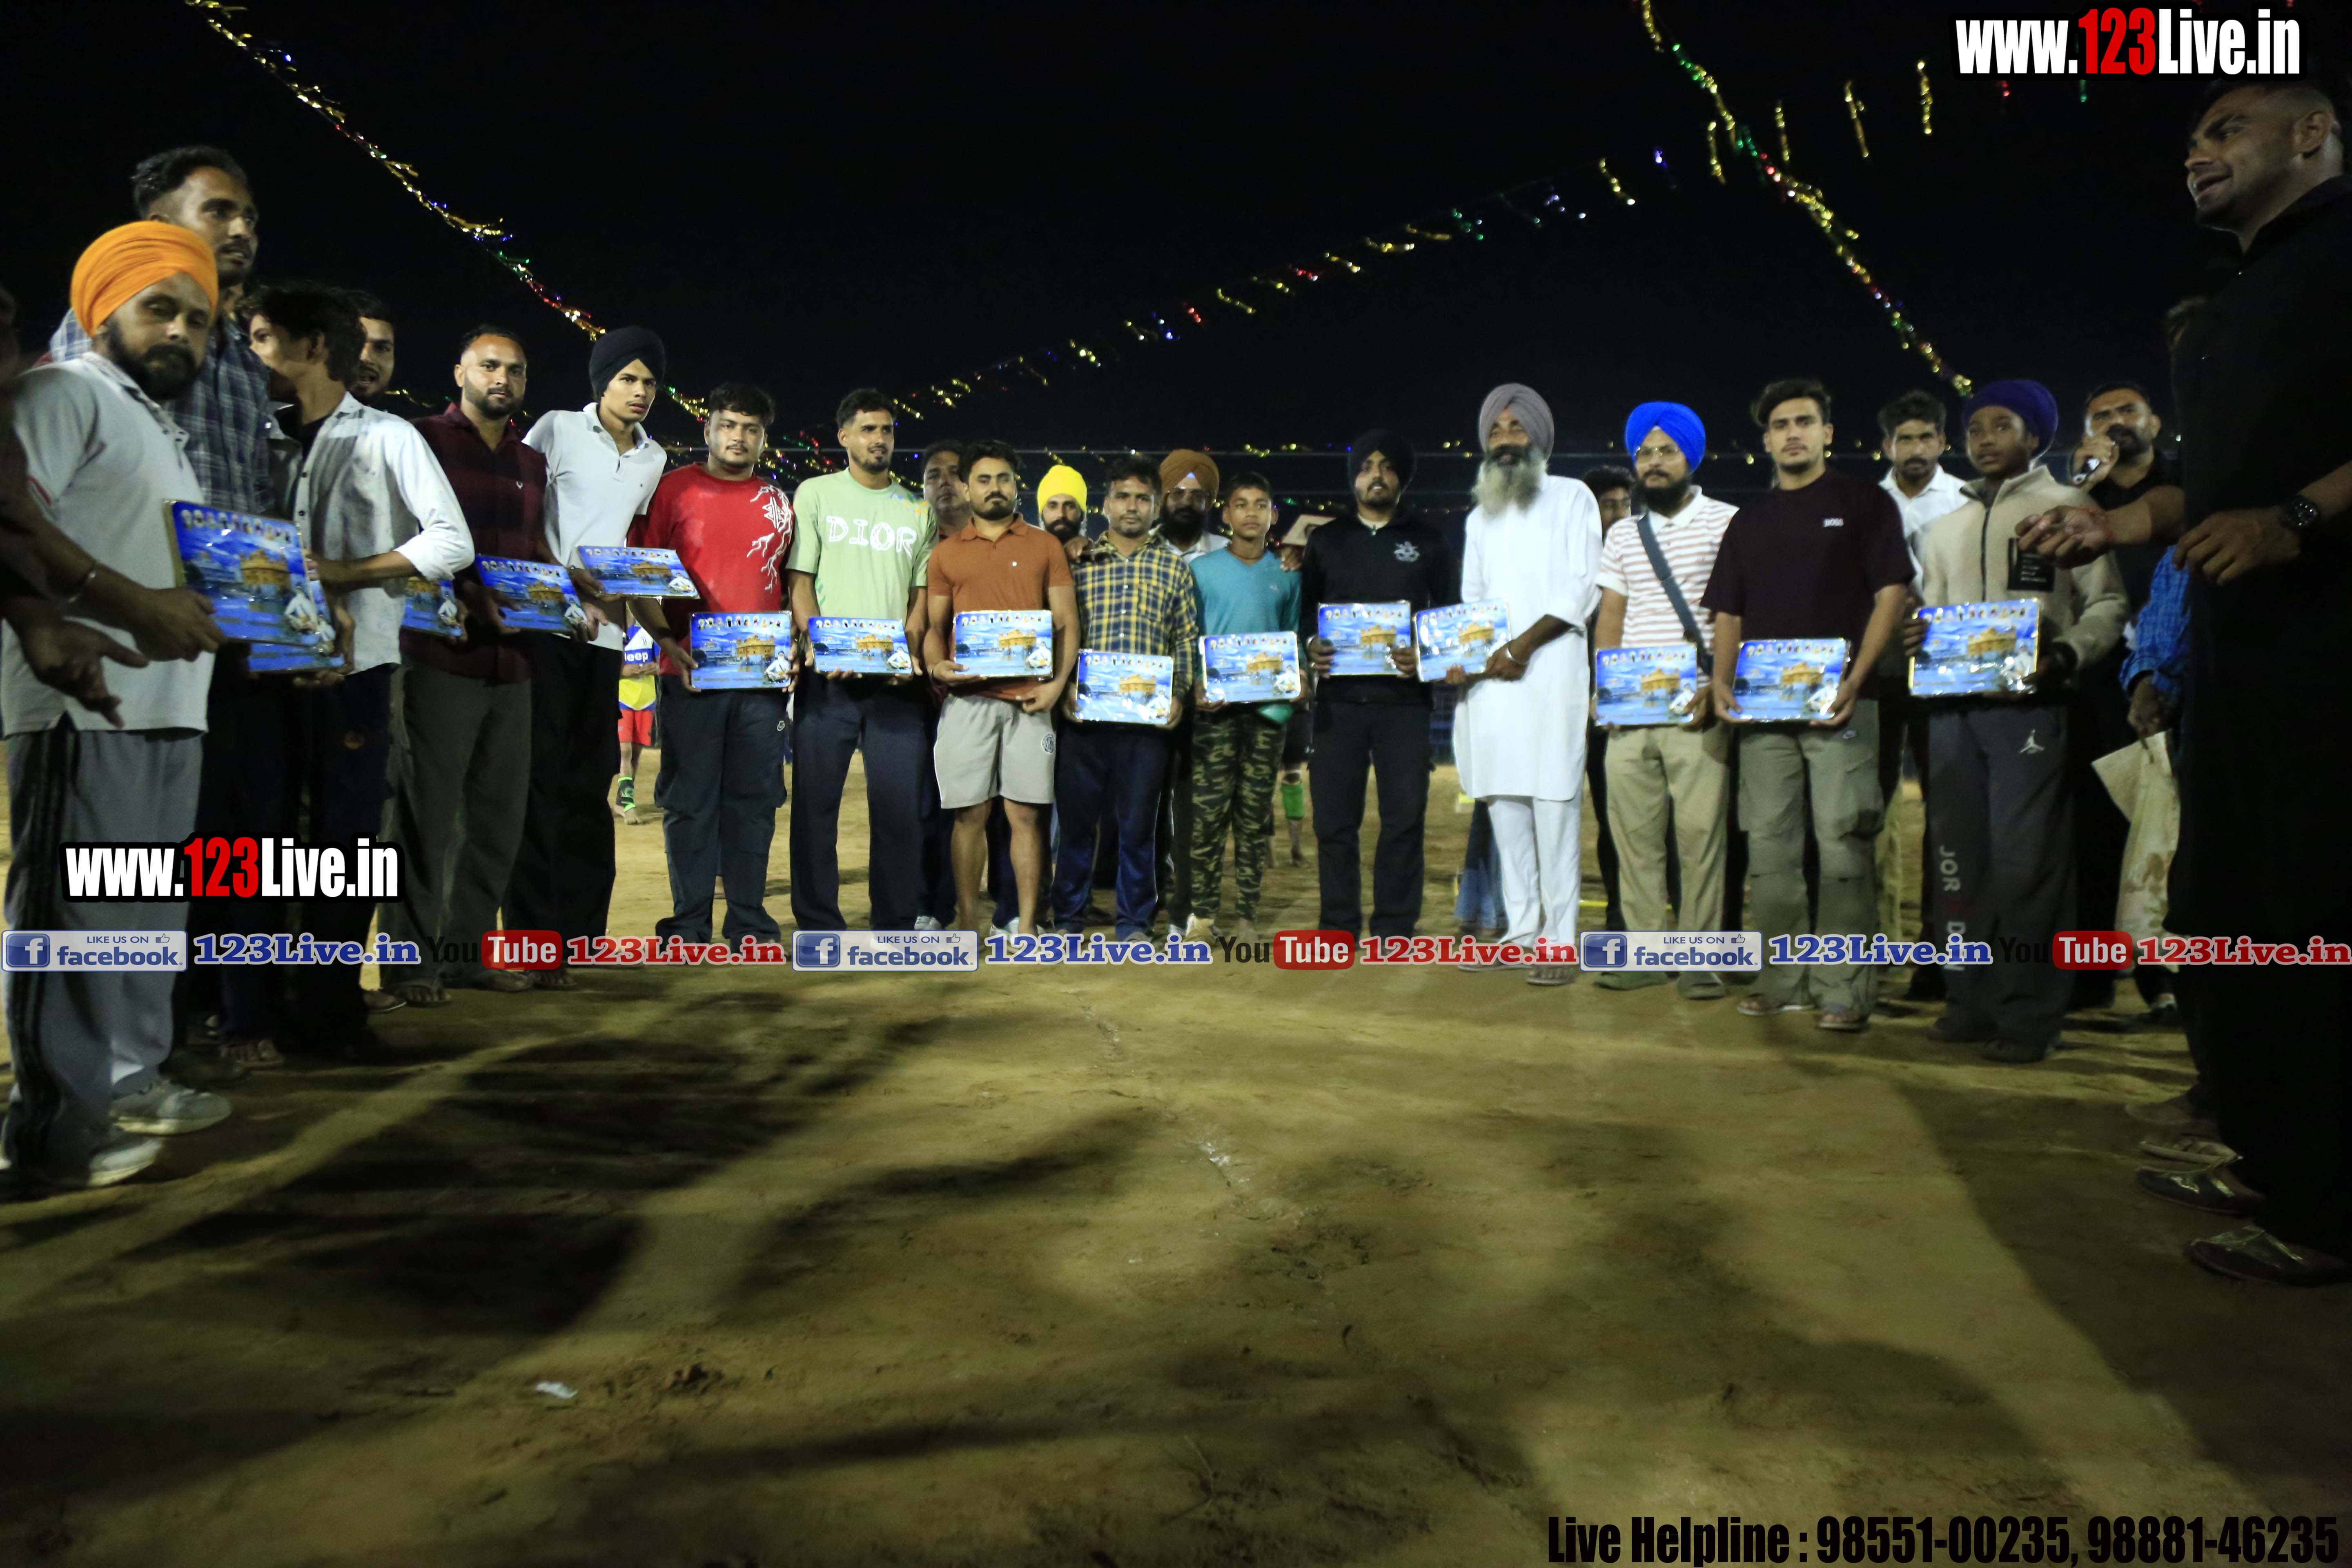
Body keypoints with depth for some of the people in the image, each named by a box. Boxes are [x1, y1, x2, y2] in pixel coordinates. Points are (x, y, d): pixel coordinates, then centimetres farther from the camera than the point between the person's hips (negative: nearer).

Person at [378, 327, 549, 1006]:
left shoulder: (531, 462, 18)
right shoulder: (423, 439, -1)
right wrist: (469, 597, -21)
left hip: (511, 661, 7)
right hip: (440, 653, -6)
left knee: (500, 810, 10)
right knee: (426, 809, -2)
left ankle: (469, 948, 20)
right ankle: (411, 958, 6)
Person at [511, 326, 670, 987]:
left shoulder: (654, 459, 16)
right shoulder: (558, 430, 1)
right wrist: (575, 584, -14)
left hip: (606, 632, 5)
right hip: (545, 624, -5)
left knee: (589, 783, 7)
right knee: (542, 779, -7)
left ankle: (578, 925, 14)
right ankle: (534, 939, -5)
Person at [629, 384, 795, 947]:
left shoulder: (778, 503, 13)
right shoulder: (673, 490, 3)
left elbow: (792, 585, 18)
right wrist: (668, 642, -10)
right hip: (690, 672, -3)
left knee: (754, 800, 6)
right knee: (690, 801, 2)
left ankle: (749, 923, 14)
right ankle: (689, 924, 10)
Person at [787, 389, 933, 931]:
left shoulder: (916, 510, 16)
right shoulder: (816, 494, 9)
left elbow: (922, 591, 14)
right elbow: (800, 580, 3)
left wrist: (910, 650, -5)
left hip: (897, 678, 2)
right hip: (828, 676, -2)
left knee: (900, 802, -1)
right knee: (815, 799, -1)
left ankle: (896, 924, 8)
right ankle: (817, 925, 7)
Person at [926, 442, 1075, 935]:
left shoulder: (1045, 546, 11)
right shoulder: (946, 552, 14)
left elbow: (1067, 623, 8)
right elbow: (935, 625, 14)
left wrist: (1058, 682, -5)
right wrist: (937, 666, -6)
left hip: (1029, 699, 0)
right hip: (967, 698, 1)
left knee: (1026, 814, 0)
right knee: (971, 813, 1)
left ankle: (1026, 924, 6)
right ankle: (968, 922, 9)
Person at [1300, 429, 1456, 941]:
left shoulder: (1428, 541, 11)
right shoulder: (1325, 540, 15)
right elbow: (1303, 609, 15)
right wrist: (1310, 644, -7)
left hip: (1403, 697, -1)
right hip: (1338, 697, 1)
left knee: (1404, 816, -3)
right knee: (1334, 816, 0)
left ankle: (1394, 930, 5)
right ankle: (1337, 929, 9)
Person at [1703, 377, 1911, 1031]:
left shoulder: (1863, 503, 6)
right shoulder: (1749, 521, 19)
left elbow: (1891, 593, -2)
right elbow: (1728, 613, 18)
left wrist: (1855, 680, -14)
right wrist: (1722, 682, 0)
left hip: (1838, 705, -4)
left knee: (1843, 845, -7)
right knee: (1769, 847, 4)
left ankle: (1844, 988, -3)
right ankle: (1782, 979, 12)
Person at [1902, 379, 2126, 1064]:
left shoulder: (2067, 507, 5)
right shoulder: (1947, 526, 22)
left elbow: (2107, 604, 0)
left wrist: (2065, 656, -18)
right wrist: (1915, 636, 2)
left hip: (2029, 704, -5)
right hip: (1951, 705, 6)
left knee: (2025, 862, -8)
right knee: (1959, 858, 6)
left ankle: (2030, 1014, -2)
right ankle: (1972, 1001, 15)